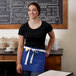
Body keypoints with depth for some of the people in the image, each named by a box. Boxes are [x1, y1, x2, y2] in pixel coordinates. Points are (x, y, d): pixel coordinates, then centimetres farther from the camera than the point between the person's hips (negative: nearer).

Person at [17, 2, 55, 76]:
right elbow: (20, 46, -1)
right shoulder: (23, 27, -2)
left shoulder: (46, 26, -4)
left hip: (39, 56, -2)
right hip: (26, 56, 2)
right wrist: (18, 63, -4)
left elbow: (52, 38, 17)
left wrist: (48, 50, 10)